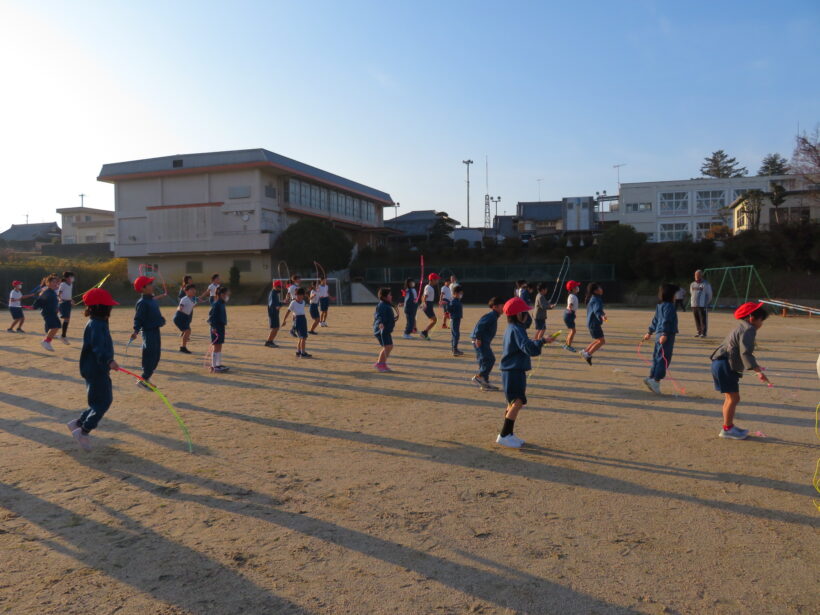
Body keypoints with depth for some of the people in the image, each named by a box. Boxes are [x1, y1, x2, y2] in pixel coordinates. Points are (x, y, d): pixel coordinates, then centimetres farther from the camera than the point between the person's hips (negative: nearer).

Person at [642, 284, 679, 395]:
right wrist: (664, 334, -30)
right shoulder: (669, 306, -12)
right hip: (667, 336, -9)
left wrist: (649, 332, 30)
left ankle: (651, 379, 16)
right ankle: (656, 380, -10)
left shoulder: (659, 305, 15)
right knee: (664, 358, -7)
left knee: (657, 358, 13)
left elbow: (655, 320, 23)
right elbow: (666, 321, -22)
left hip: (659, 335, 9)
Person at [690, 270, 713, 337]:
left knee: (703, 319, -5)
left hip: (702, 305, -5)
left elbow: (709, 295, 0)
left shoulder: (706, 284, -2)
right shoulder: (692, 284, 15)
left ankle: (704, 332, -2)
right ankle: (699, 332, 17)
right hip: (694, 305, 5)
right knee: (697, 319, 8)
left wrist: (707, 303, -2)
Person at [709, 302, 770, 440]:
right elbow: (745, 353, -24)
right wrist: (758, 371, -27)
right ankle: (727, 429, 2)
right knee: (734, 398, -4)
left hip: (722, 365, 11)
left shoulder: (742, 328, 21)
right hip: (725, 366, -11)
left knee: (730, 397, 19)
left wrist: (755, 367, 41)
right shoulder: (748, 330, -12)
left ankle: (729, 426, 29)